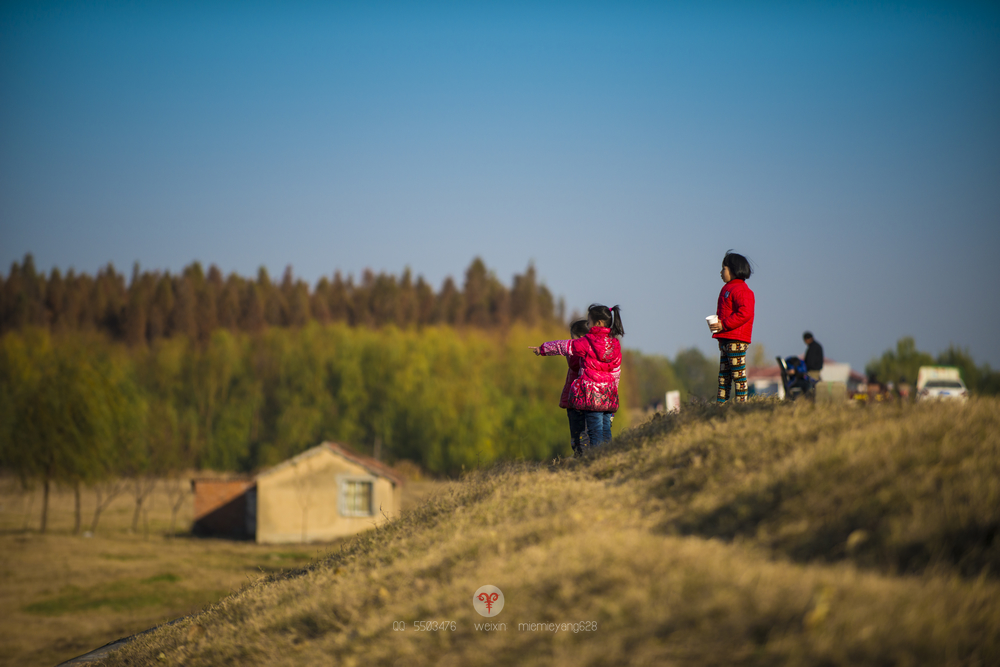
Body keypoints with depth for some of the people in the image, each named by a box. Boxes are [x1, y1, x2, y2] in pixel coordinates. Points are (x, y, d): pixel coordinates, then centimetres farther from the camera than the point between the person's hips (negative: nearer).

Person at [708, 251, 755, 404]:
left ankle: (741, 403, -6)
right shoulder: (727, 288, 20)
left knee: (738, 373, -7)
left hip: (736, 340, -10)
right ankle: (720, 404, 11)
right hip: (726, 339, 10)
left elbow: (744, 313, -23)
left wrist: (724, 325, -20)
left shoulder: (741, 290, -12)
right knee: (723, 375, 10)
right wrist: (716, 324, 7)